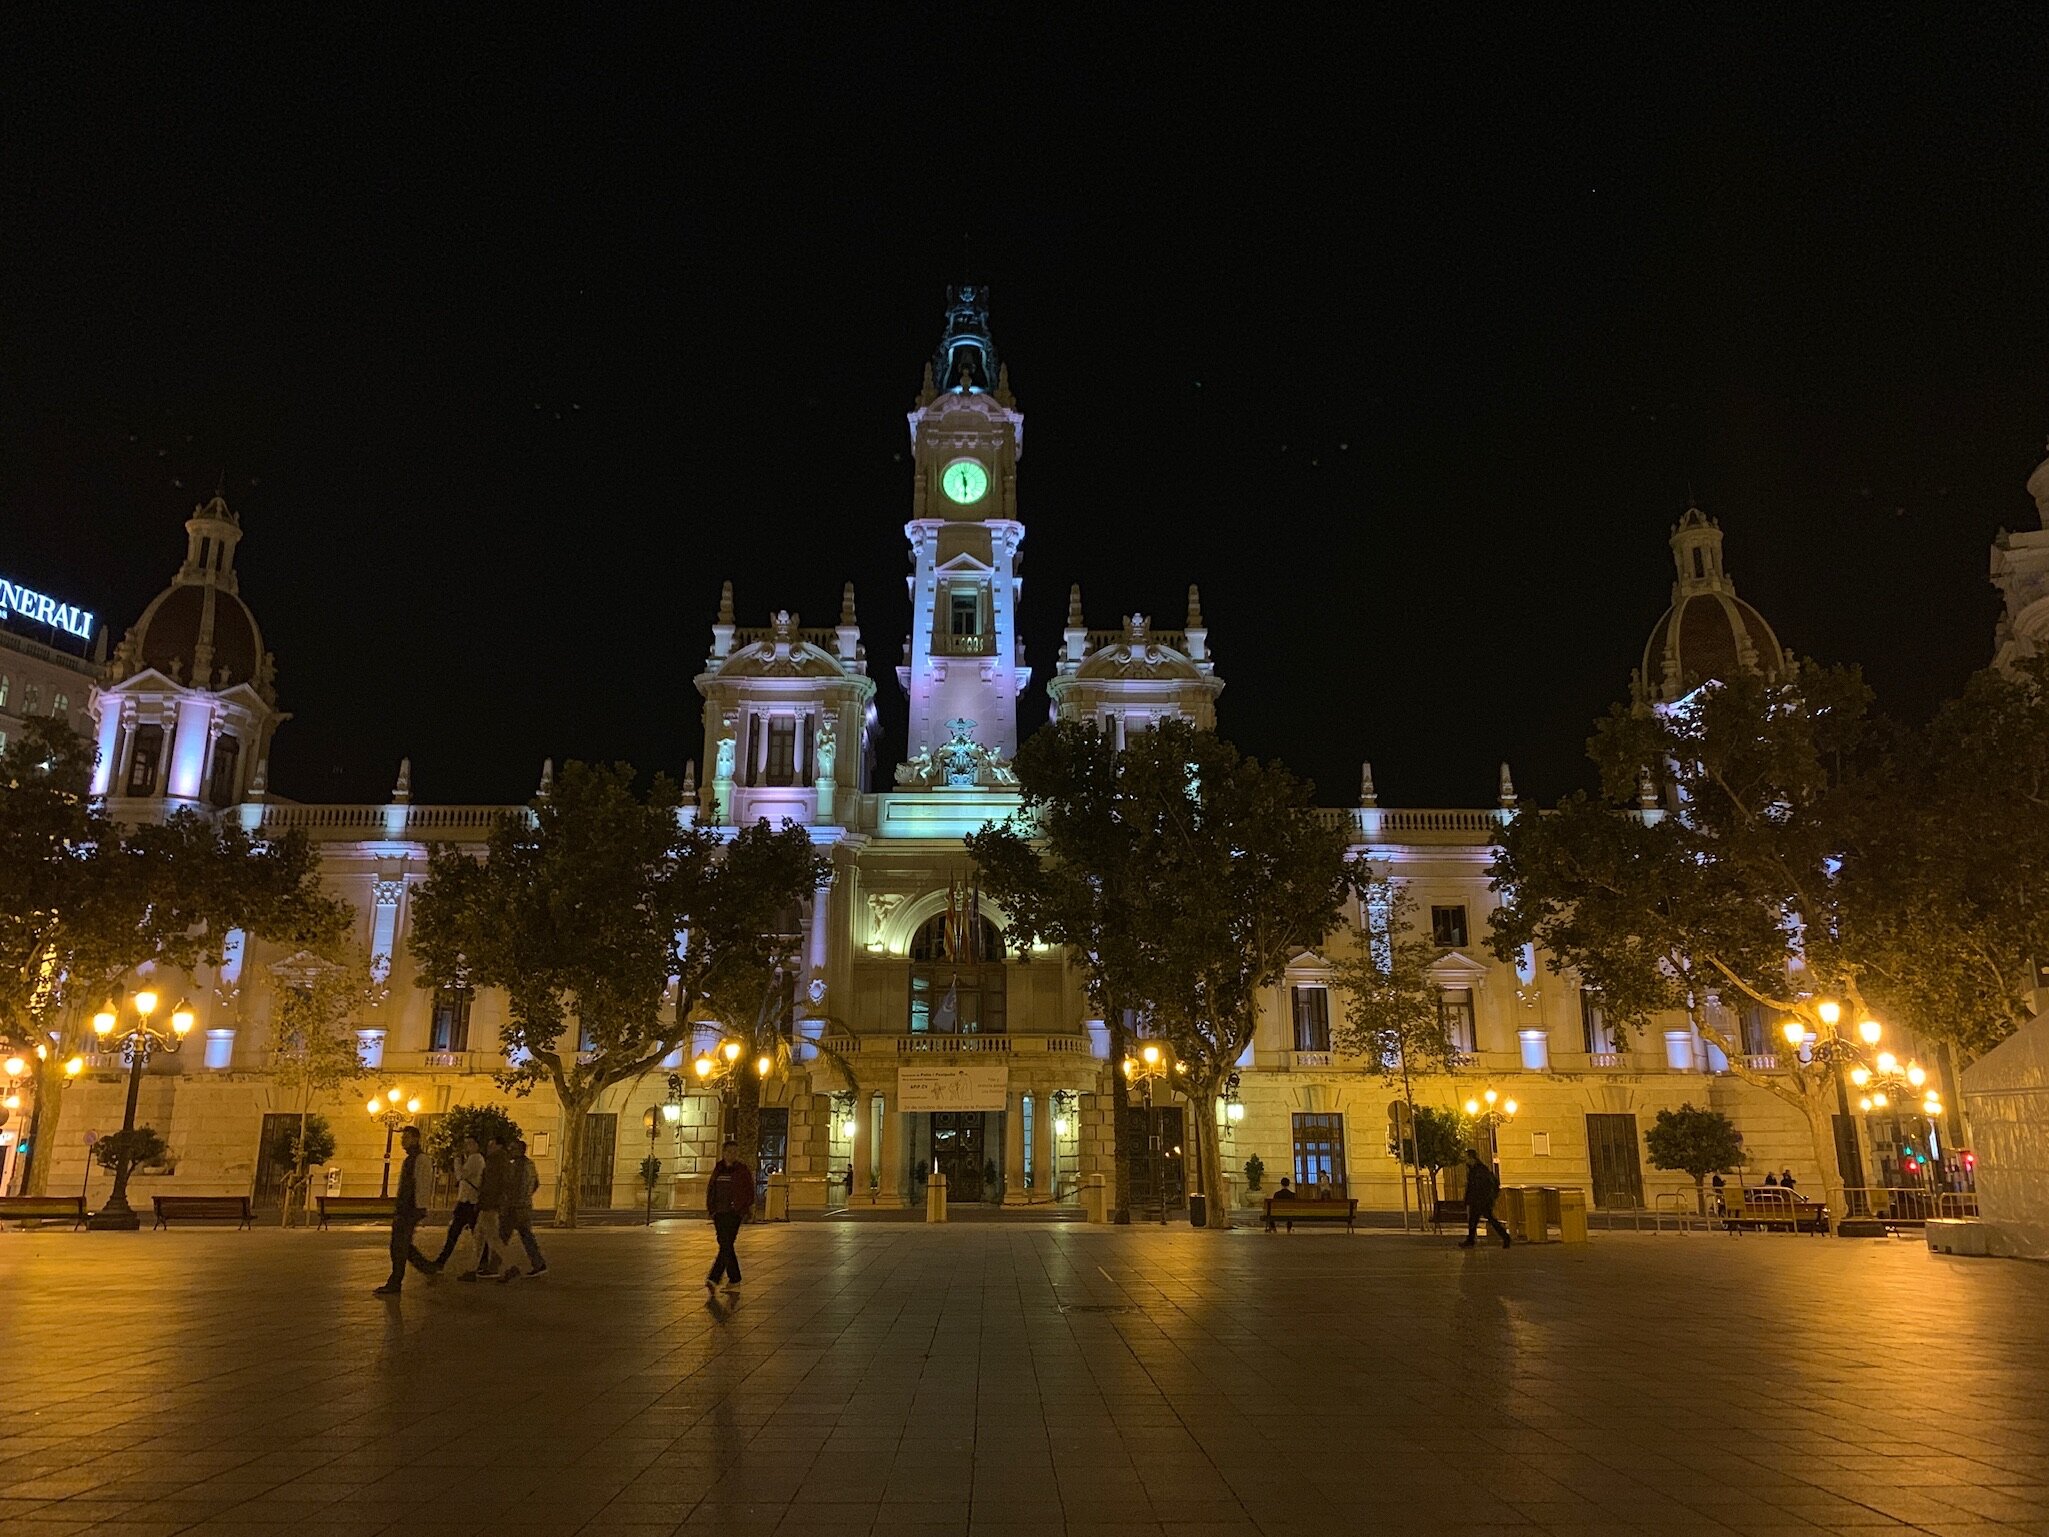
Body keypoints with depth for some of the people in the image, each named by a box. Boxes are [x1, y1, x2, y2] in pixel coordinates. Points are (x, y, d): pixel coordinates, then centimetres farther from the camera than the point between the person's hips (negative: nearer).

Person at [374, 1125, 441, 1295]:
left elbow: (422, 1187, -17)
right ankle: (430, 1268, 20)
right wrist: (397, 1211, 21)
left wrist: (419, 1210, -22)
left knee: (400, 1247, -6)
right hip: (403, 1210, 10)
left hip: (412, 1210, -10)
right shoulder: (408, 1160, 18)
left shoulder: (420, 1160, -12)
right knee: (399, 1246, 12)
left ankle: (394, 1284, 0)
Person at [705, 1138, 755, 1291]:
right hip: (719, 1213, 6)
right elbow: (710, 1189, 18)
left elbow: (749, 1192, -1)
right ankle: (734, 1278, 21)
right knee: (725, 1246, 9)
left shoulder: (743, 1170, -1)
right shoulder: (718, 1169, 12)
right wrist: (711, 1208, 8)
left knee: (726, 1245, -14)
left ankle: (714, 1279, -21)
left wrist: (746, 1210, -9)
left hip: (734, 1213, -6)